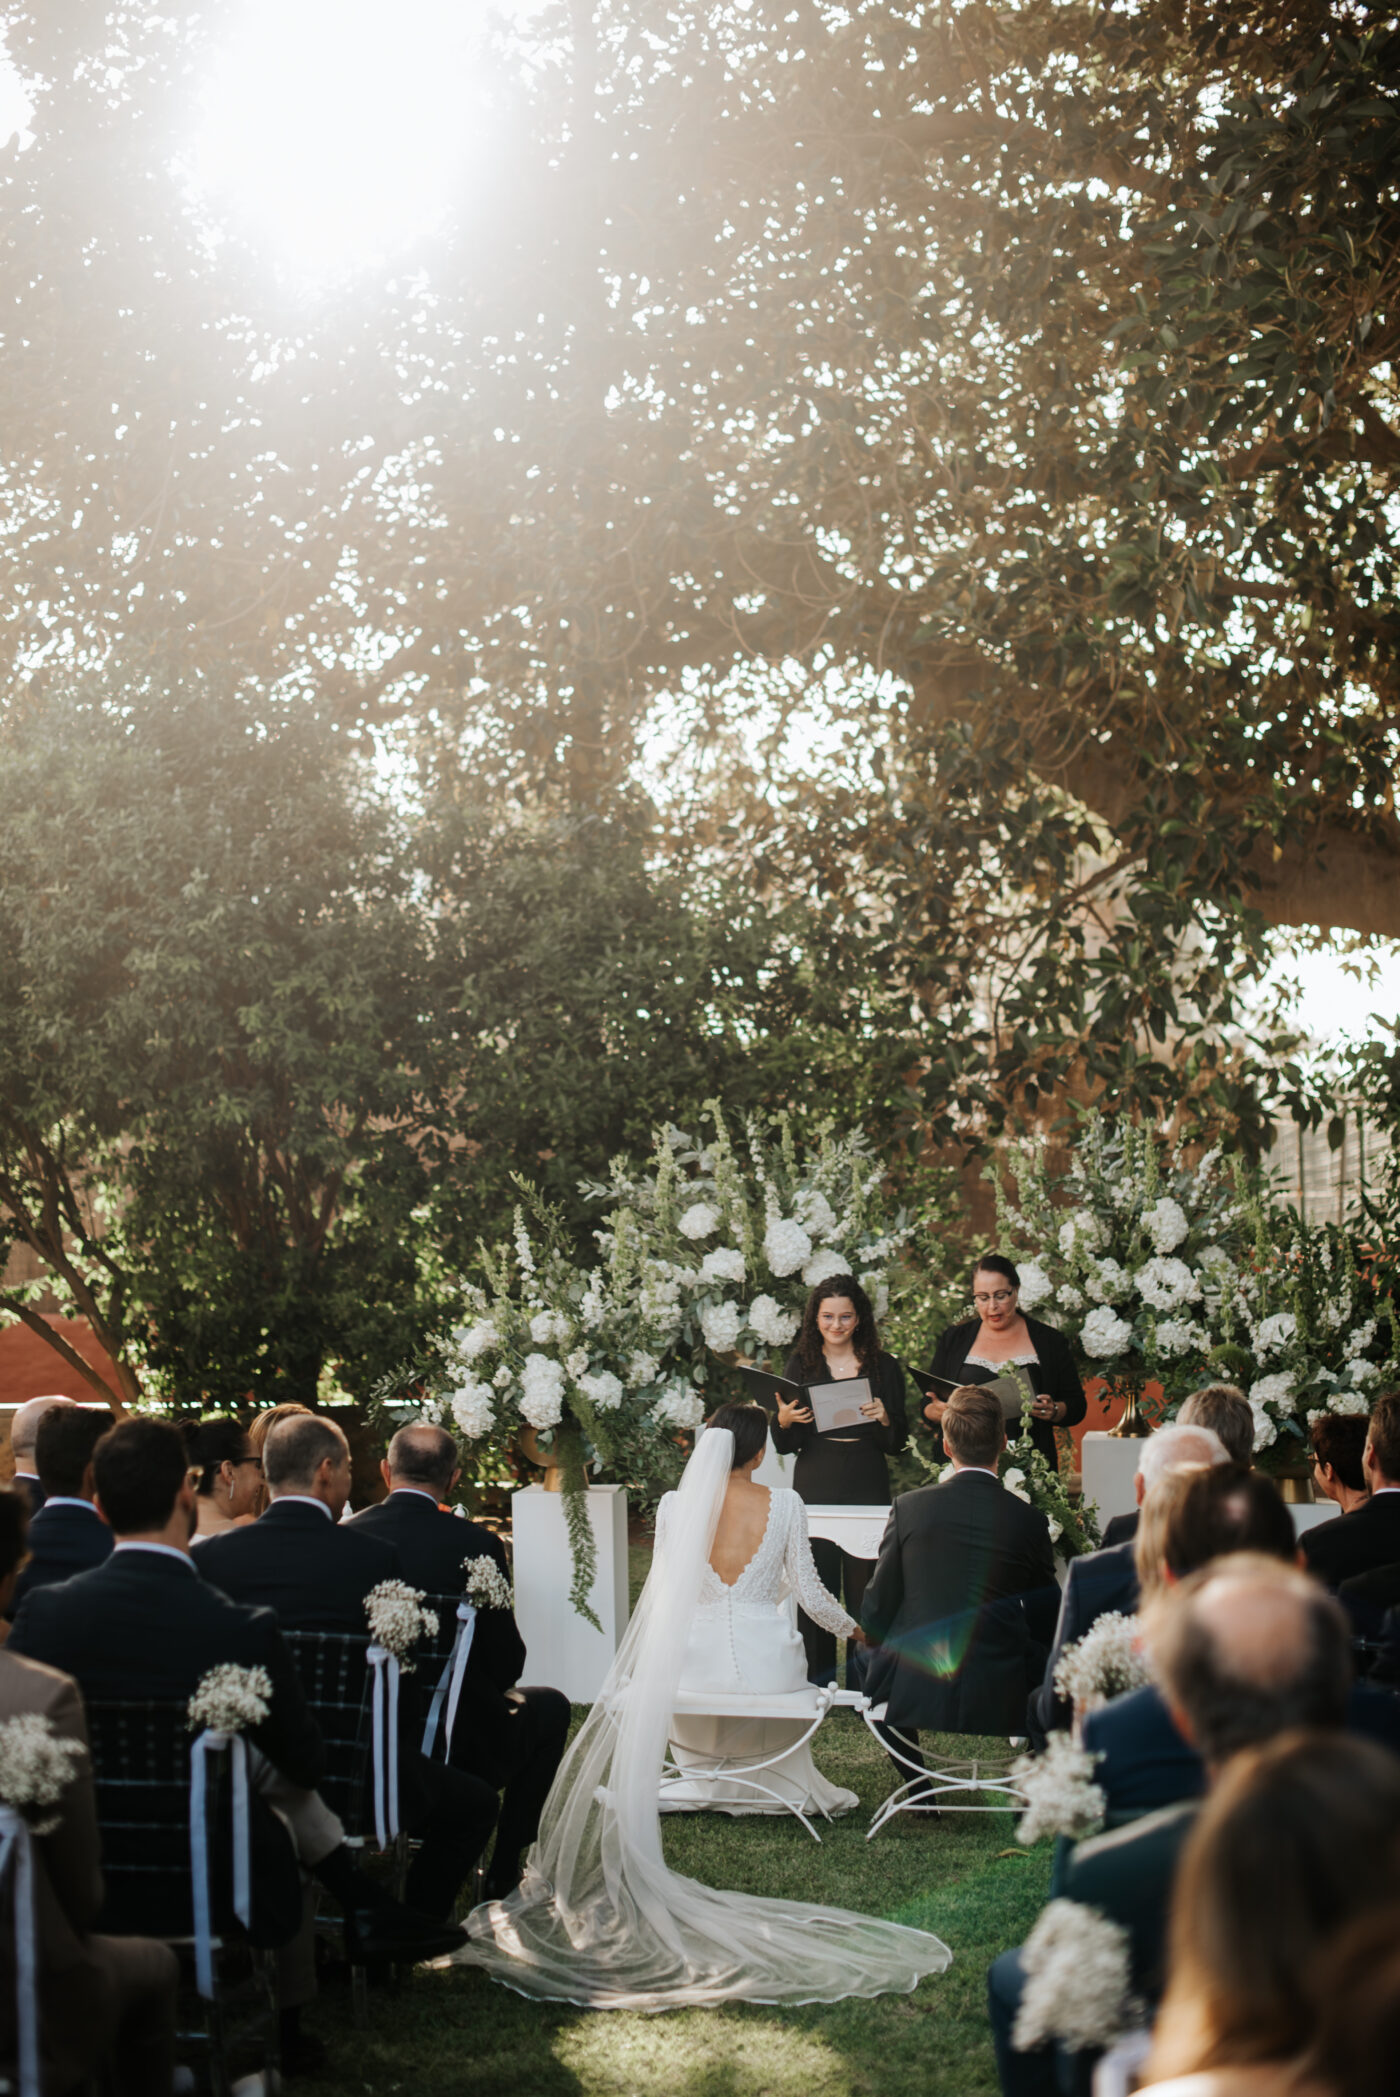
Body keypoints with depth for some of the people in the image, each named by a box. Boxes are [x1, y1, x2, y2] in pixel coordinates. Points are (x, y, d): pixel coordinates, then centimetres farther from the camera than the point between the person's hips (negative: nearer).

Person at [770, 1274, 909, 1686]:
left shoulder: (884, 1367, 6)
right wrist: (784, 1420, -14)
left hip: (867, 1489, 0)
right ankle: (815, 1685, 8)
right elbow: (784, 1447, 7)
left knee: (864, 1588, -3)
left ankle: (863, 1684, 6)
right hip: (814, 1489, 0)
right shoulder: (801, 1365, 7)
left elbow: (898, 1444, 5)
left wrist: (884, 1418, -15)